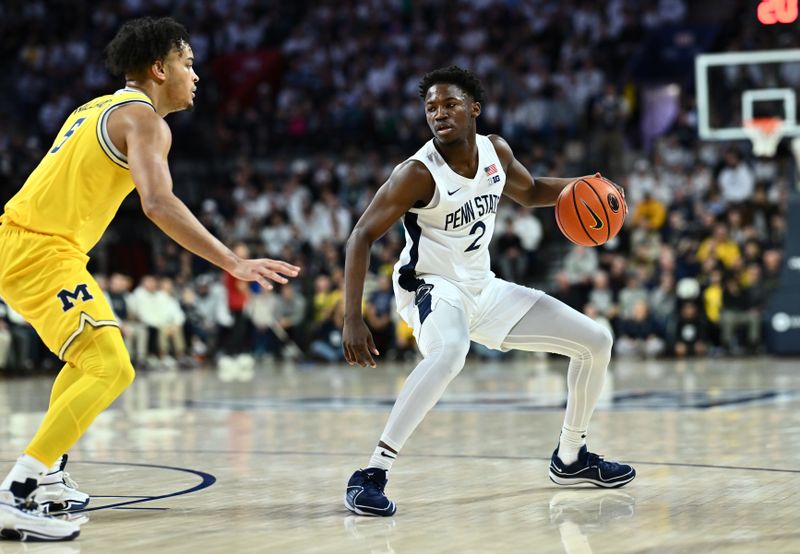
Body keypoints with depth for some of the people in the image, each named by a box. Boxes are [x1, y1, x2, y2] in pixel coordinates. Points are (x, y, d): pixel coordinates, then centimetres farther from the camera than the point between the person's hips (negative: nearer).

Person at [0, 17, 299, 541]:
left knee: (91, 356, 28)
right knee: (110, 370, -17)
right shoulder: (144, 119, -10)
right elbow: (159, 204, -26)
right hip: (43, 250, -10)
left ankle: (49, 477, 30)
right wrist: (235, 263, -29)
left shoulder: (100, 108, 20)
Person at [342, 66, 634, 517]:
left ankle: (570, 459, 25)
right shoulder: (418, 174, -21)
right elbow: (362, 236, -20)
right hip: (432, 286, -7)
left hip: (483, 288, 7)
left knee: (596, 342, 7)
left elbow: (529, 192, 19)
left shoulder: (496, 151, -2)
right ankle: (372, 475, -38)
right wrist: (353, 319, -28)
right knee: (449, 352, -43)